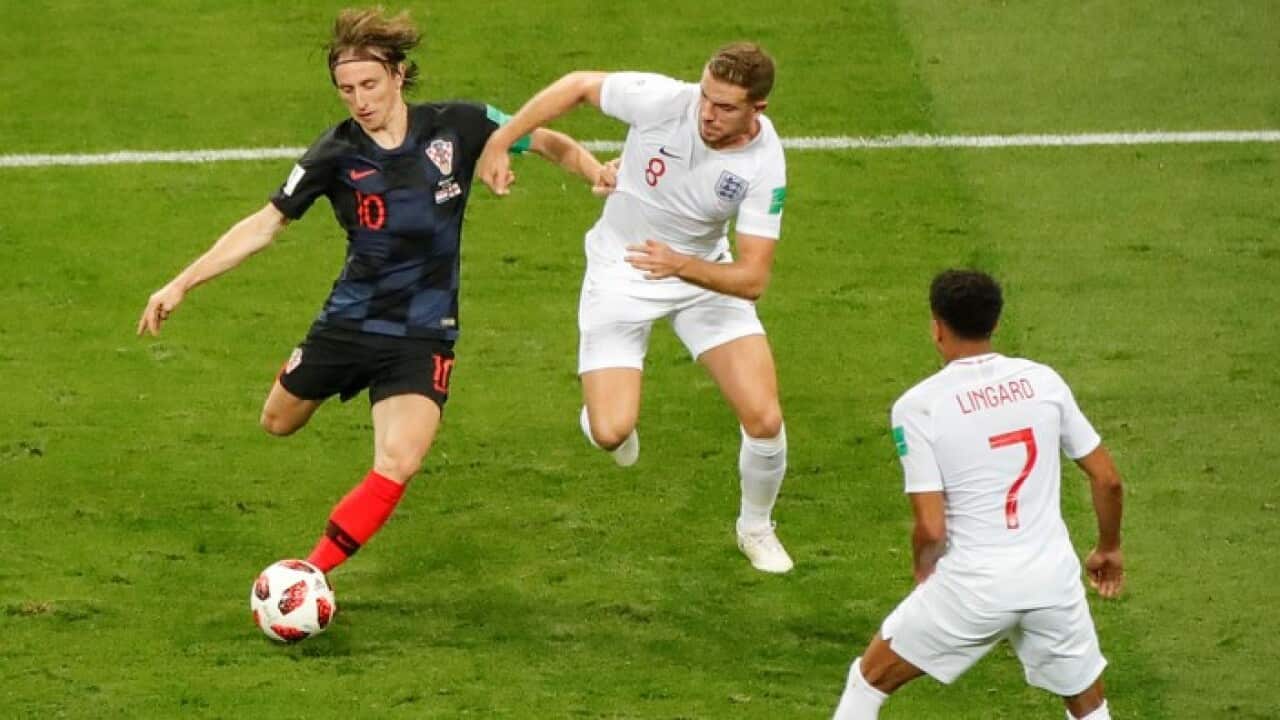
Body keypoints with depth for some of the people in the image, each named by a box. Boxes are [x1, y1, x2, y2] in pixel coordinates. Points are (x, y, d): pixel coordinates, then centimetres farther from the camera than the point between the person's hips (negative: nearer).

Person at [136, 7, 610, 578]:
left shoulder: (457, 127, -11)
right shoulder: (337, 154, -11)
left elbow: (548, 143, 1)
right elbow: (264, 225, -9)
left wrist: (598, 172, -18)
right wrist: (181, 284, -14)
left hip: (423, 334, -2)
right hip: (348, 320, 2)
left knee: (397, 467, -22)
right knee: (278, 423, 21)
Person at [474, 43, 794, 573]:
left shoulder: (764, 166, -24)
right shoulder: (662, 100, -27)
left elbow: (753, 279, -24)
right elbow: (578, 85, -8)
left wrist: (682, 265, -42)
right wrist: (499, 143, -9)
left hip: (705, 275, 1)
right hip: (620, 271, -1)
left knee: (765, 419, -10)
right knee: (610, 433, -15)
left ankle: (756, 528, 21)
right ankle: (605, 412, 26)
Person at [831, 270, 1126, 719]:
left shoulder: (918, 406, -10)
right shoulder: (1043, 381, 2)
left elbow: (931, 528, -13)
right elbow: (1107, 479, 8)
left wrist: (924, 571, 10)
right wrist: (1109, 548, 25)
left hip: (973, 584, -3)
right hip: (1053, 577, 3)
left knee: (870, 680, 18)